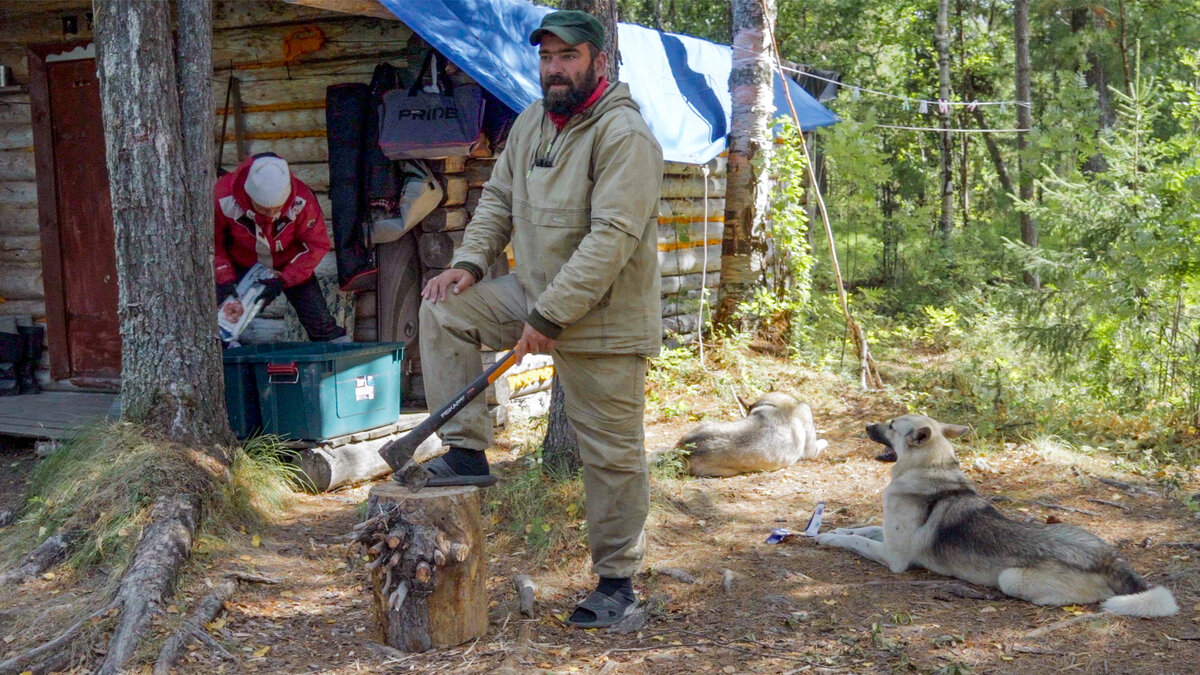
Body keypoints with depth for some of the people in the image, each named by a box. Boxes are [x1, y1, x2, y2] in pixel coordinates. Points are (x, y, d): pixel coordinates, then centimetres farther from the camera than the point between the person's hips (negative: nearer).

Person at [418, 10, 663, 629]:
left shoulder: (624, 134, -19)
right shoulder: (531, 123, 8)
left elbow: (613, 238, -26)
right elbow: (498, 199, 16)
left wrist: (549, 317, -26)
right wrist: (469, 262, -2)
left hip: (604, 320, -7)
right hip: (532, 295, 8)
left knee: (611, 454, 1)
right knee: (443, 309, -5)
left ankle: (617, 581, 16)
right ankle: (467, 454, 0)